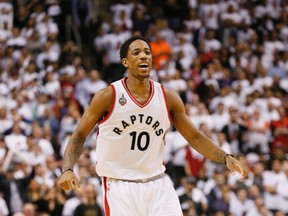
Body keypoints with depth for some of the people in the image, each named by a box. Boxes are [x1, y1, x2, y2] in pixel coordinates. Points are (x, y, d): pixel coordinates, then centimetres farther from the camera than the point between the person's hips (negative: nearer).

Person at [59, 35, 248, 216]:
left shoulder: (168, 98, 0)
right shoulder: (108, 97, -9)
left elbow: (195, 137, 7)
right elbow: (79, 136, -2)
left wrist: (226, 158, -6)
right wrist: (67, 169, -18)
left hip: (158, 184, 3)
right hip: (119, 186, -3)